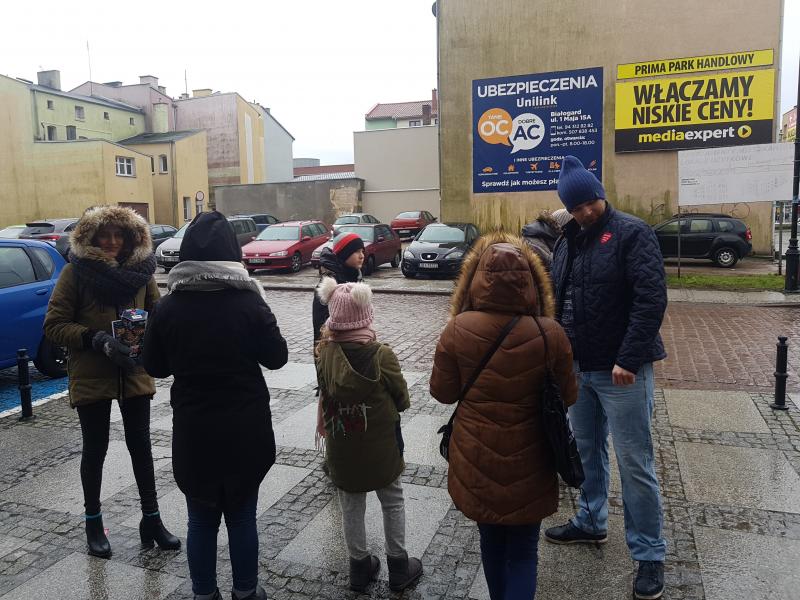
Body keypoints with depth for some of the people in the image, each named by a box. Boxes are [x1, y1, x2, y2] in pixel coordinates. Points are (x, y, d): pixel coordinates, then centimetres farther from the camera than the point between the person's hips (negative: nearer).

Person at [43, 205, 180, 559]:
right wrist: (98, 340, -22)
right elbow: (54, 325, -9)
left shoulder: (140, 268, 0)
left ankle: (151, 519, 23)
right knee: (95, 450, 12)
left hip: (135, 374, 2)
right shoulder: (76, 271, -8)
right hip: (91, 377, -2)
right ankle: (93, 523, 31)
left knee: (141, 447, 8)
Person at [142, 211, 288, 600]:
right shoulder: (249, 302, -14)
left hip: (193, 431, 1)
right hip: (245, 429, -1)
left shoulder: (167, 308, -8)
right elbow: (277, 357, -4)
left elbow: (154, 367, 3)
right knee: (242, 516, 15)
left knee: (201, 519, 17)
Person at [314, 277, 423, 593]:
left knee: (352, 508, 19)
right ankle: (398, 568, 31)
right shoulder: (382, 355, -21)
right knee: (393, 503, 19)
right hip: (381, 449, -2)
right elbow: (403, 400, -10)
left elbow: (325, 395, 2)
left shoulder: (325, 354, -13)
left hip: (341, 451, 3)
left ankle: (360, 567, 35)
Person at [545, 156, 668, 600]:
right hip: (577, 367, 7)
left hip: (621, 370, -6)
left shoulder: (632, 233, -10)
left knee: (634, 463, 2)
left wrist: (628, 359, -23)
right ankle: (591, 522, 37)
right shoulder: (569, 240, 10)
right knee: (586, 450, 19)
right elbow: (556, 298, 15)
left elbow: (652, 298, -18)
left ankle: (649, 554, 17)